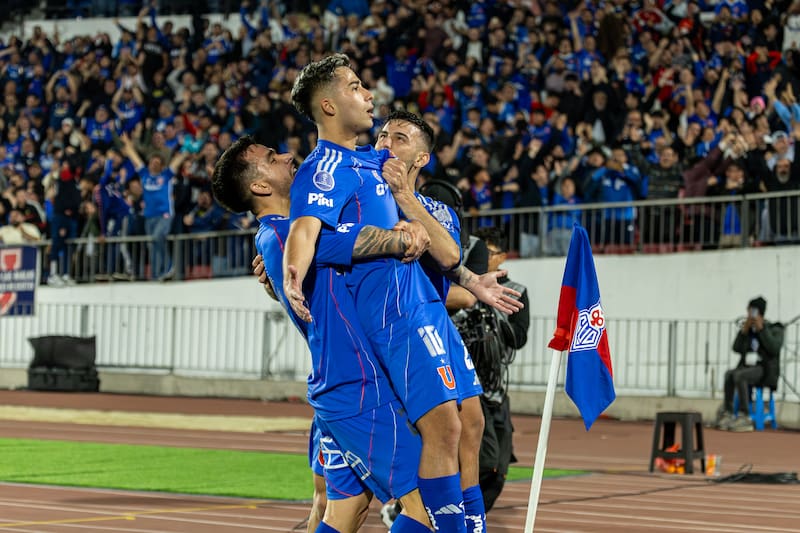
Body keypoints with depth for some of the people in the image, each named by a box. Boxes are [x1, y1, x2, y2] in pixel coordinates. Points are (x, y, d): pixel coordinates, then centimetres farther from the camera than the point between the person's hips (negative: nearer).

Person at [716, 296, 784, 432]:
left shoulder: (775, 329, 2)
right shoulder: (748, 330, 15)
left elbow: (774, 348, -16)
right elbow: (737, 348, 6)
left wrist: (761, 329, -19)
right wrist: (744, 331, -6)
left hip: (765, 371, -5)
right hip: (747, 367, 5)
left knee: (739, 375, -34)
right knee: (729, 374, -28)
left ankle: (744, 417, -38)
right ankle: (727, 413, -33)